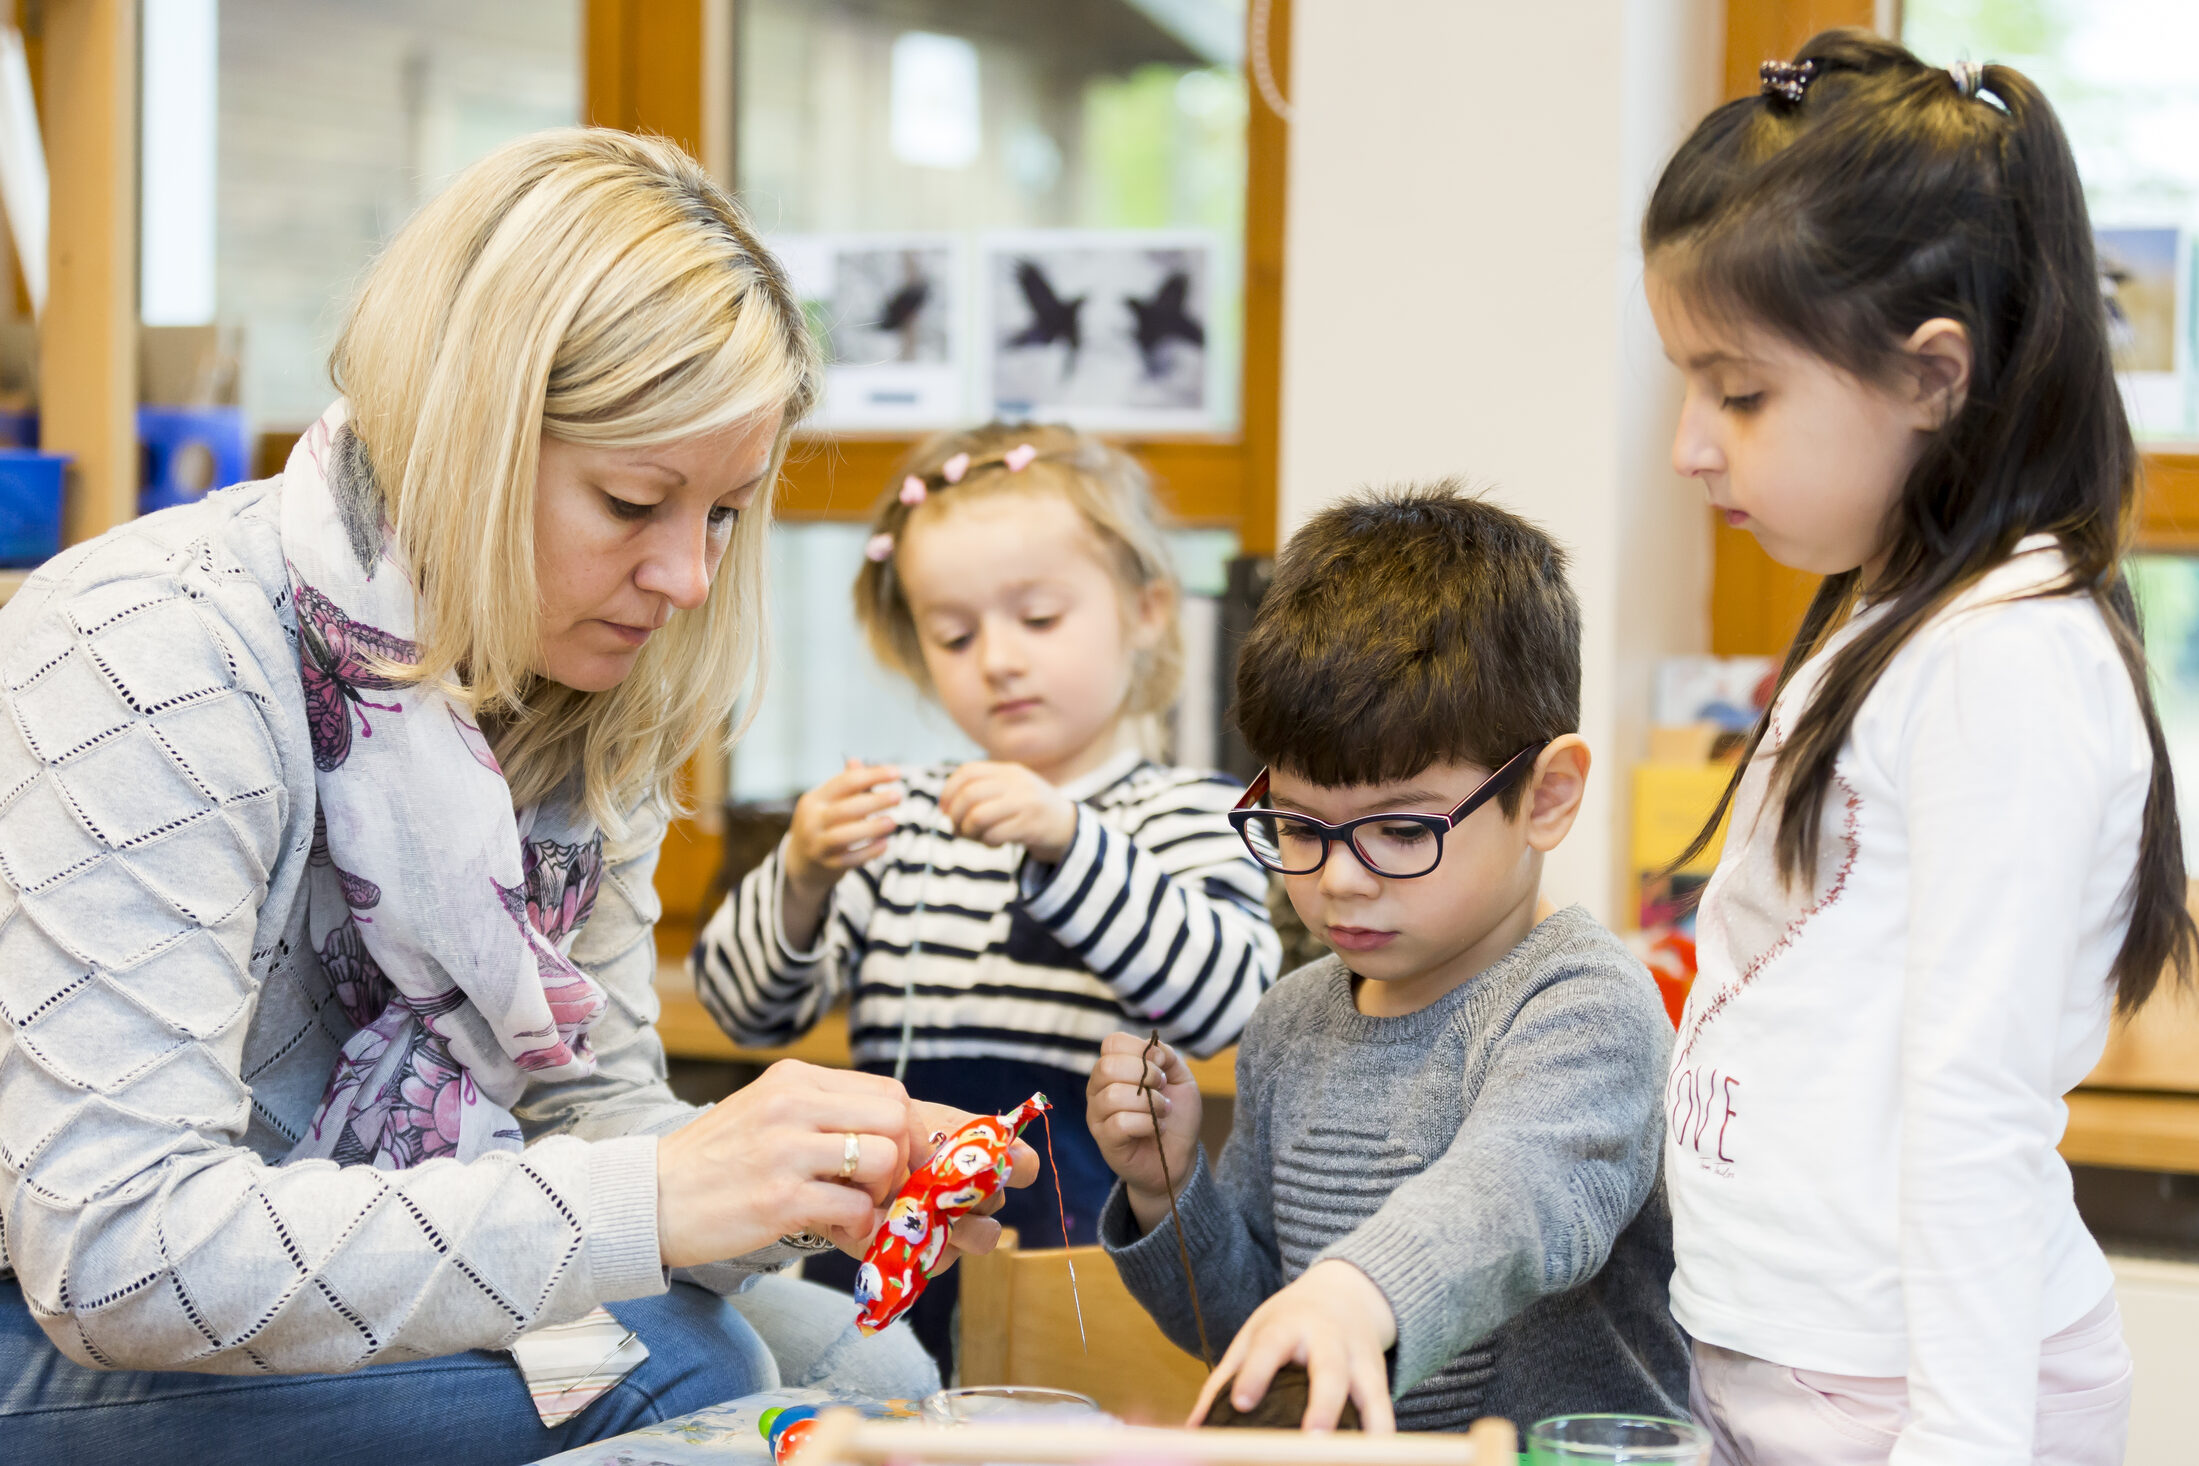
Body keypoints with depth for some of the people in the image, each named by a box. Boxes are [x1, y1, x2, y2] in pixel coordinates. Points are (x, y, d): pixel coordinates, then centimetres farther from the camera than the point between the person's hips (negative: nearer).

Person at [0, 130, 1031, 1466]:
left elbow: (588, 1102, 3)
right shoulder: (161, 656, -26)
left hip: (350, 1297, 7)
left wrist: (813, 1186, -19)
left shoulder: (584, 700, 0)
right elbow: (112, 1249, -33)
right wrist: (653, 1199, -36)